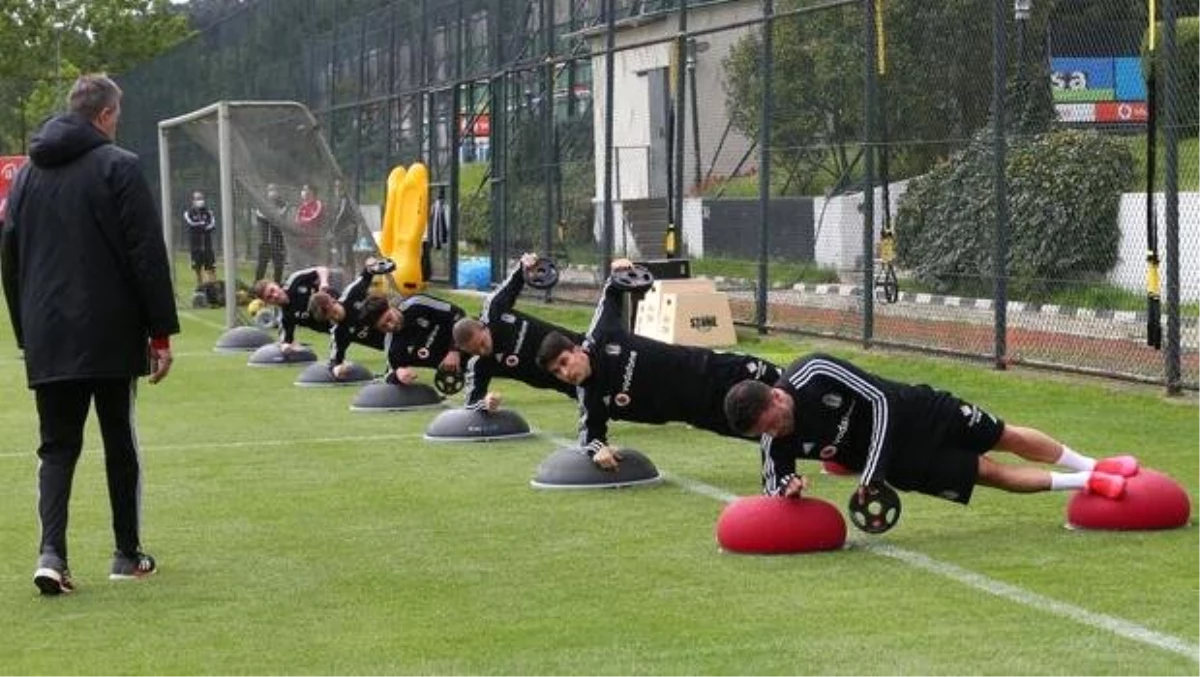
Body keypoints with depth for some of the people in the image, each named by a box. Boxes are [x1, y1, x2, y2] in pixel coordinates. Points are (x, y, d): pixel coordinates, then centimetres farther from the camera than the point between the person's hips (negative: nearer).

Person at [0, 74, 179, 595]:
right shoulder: (117, 166, -7)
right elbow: (147, 255, -11)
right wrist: (161, 332, -7)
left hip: (48, 341, 4)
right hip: (111, 337, -4)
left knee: (57, 445, 6)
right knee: (121, 442, 9)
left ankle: (51, 552, -12)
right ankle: (128, 555, 17)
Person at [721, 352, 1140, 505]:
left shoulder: (814, 374, -29)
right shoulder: (776, 441, -19)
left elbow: (878, 400, -23)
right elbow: (773, 482, -4)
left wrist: (870, 474, -27)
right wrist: (787, 486, -31)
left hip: (912, 411, -2)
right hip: (902, 461, 2)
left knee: (1004, 437, 10)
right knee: (990, 474, 0)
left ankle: (1093, 466, 32)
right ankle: (1085, 483, 19)